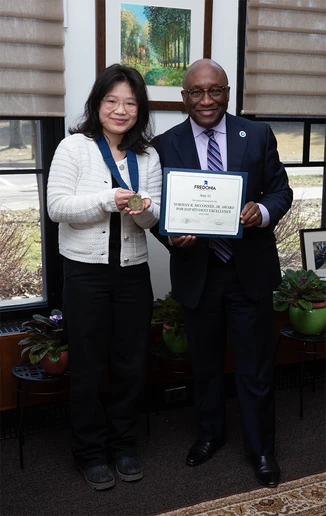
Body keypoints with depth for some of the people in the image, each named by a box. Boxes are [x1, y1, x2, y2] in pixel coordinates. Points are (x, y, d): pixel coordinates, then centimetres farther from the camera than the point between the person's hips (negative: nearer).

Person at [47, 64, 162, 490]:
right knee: (88, 366, 8)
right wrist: (110, 200, -22)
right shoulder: (74, 147, -5)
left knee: (131, 363, 12)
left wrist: (143, 209, -16)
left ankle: (123, 444, 32)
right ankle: (91, 452, 25)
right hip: (86, 271, -3)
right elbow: (57, 206, -12)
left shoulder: (148, 156, 7)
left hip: (133, 270, 4)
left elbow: (153, 219, 7)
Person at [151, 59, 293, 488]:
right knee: (204, 361, 19)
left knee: (256, 367, 9)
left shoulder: (258, 135, -2)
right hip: (196, 271, 1)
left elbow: (281, 191, 2)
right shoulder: (166, 144, -2)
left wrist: (262, 211, -20)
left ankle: (261, 449, 30)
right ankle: (209, 433, 42)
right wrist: (172, 236, -21)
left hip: (250, 270, -1)